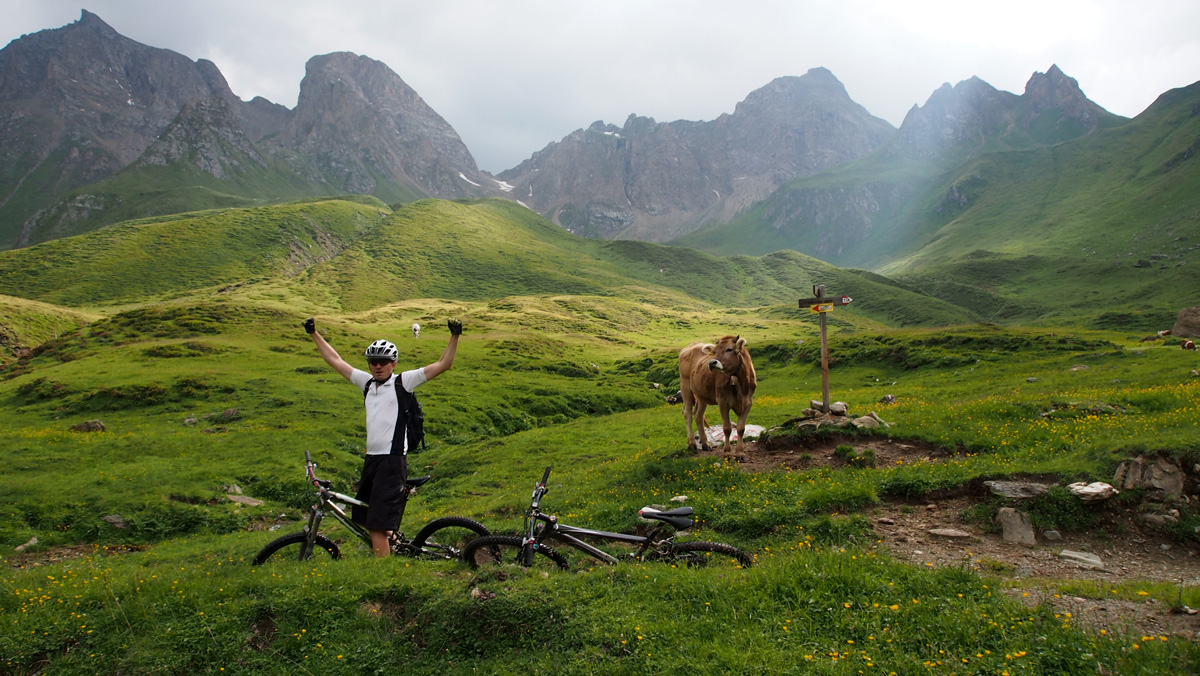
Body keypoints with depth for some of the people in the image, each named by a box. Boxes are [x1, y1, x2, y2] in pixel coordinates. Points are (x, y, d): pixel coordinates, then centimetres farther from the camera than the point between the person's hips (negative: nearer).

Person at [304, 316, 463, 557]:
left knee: (378, 527, -13)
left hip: (392, 459, -7)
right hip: (371, 458, 8)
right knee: (363, 521, 15)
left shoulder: (402, 382, -3)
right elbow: (335, 360, 22)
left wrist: (455, 336, -18)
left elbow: (443, 365, -9)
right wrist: (314, 334, 26)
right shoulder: (367, 382, 13)